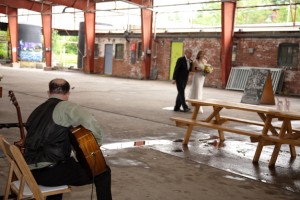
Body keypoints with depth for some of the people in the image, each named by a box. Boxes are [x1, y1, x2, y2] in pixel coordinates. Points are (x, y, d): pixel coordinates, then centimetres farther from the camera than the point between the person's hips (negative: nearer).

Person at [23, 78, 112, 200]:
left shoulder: (37, 111, 14)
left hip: (32, 172, 8)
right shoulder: (66, 107, -9)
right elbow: (93, 125, -21)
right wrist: (96, 145, -3)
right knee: (103, 172, 2)